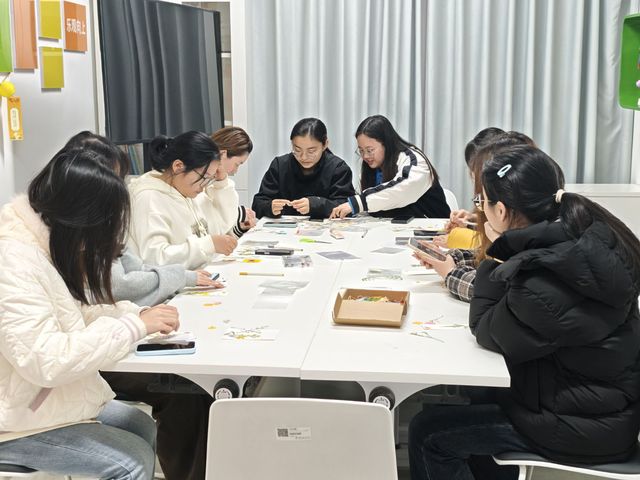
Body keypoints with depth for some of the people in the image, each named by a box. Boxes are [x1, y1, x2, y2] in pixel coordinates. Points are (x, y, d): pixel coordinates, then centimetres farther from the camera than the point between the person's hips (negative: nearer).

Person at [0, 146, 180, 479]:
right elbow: (46, 361, -34)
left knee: (145, 429, 11)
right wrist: (134, 326, -27)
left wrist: (135, 313, -3)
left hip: (50, 397, 10)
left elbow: (70, 314, 12)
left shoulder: (44, 242, 2)